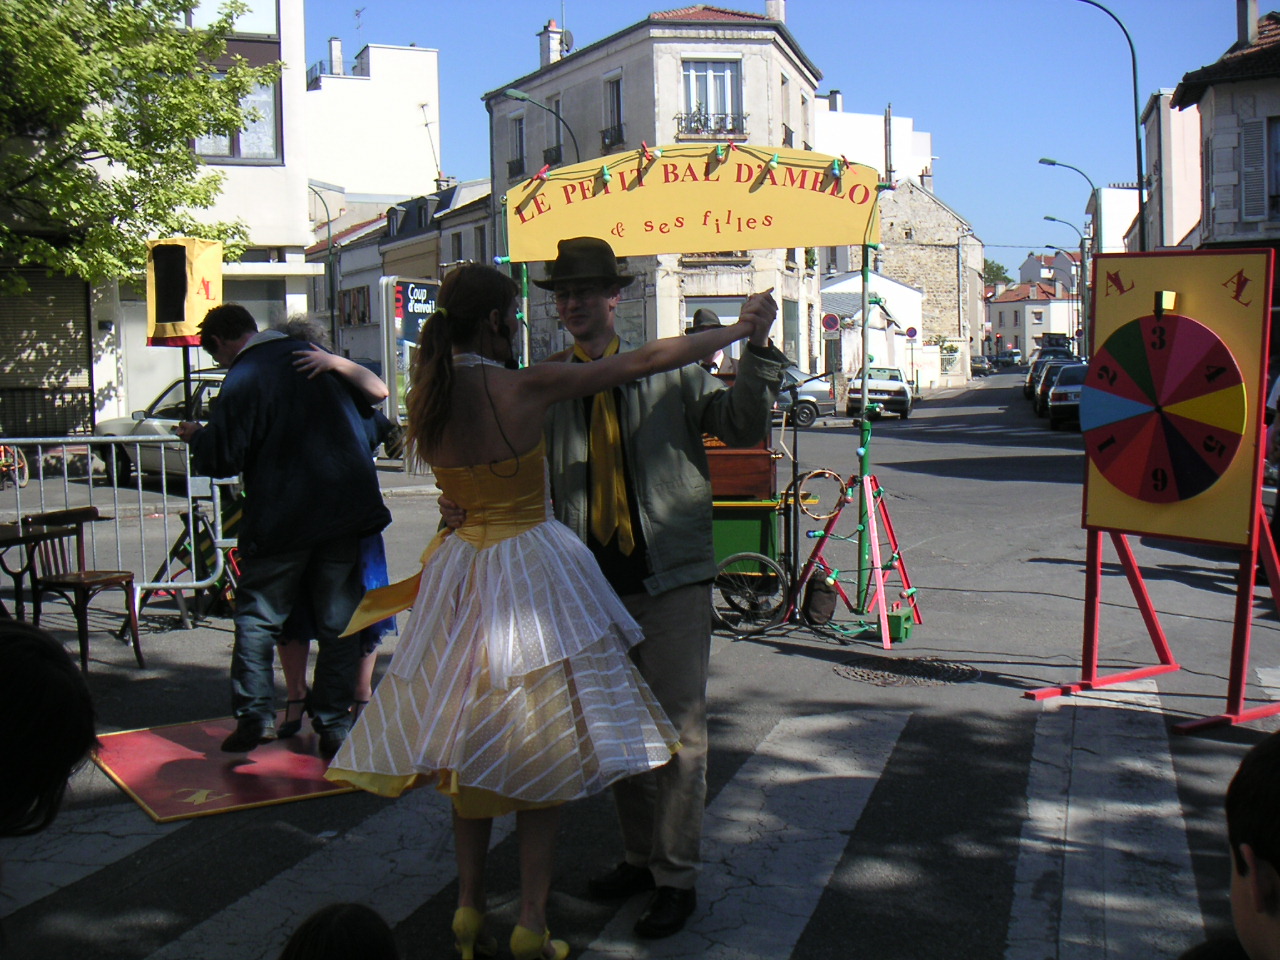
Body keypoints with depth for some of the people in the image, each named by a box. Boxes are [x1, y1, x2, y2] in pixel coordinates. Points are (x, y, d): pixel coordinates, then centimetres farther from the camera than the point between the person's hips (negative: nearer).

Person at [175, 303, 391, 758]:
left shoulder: (242, 379, -11)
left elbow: (223, 457, -12)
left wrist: (196, 437, 7)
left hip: (282, 519, -5)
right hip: (345, 514, 5)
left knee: (256, 617, 11)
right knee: (337, 623, 8)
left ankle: (255, 715, 6)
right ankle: (335, 725, 9)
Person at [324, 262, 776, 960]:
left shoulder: (425, 398, 0)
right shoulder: (525, 388, -16)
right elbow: (645, 361, -11)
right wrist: (739, 329, -1)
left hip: (461, 574, 5)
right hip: (532, 571, -5)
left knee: (472, 741, 17)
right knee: (541, 748, 5)